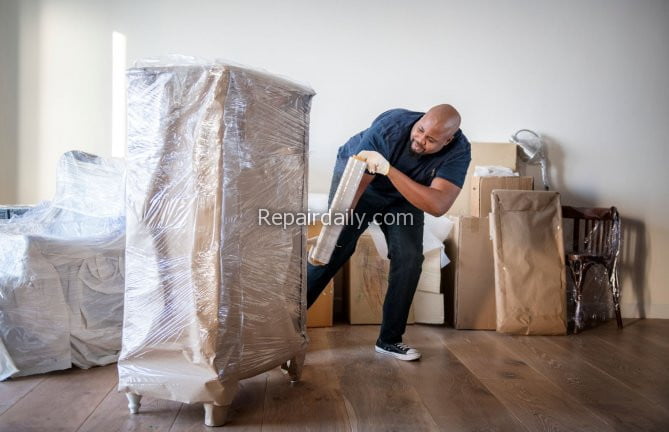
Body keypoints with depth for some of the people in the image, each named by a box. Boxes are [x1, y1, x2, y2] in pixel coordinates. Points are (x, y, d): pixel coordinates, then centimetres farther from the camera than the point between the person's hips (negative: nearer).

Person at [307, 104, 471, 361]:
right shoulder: (390, 126, -35)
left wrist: (389, 170, -52)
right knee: (334, 249, -14)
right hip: (356, 173, -2)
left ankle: (389, 340, 6)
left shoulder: (459, 151, -30)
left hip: (404, 196, 3)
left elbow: (438, 205, -43)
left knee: (409, 259, -11)